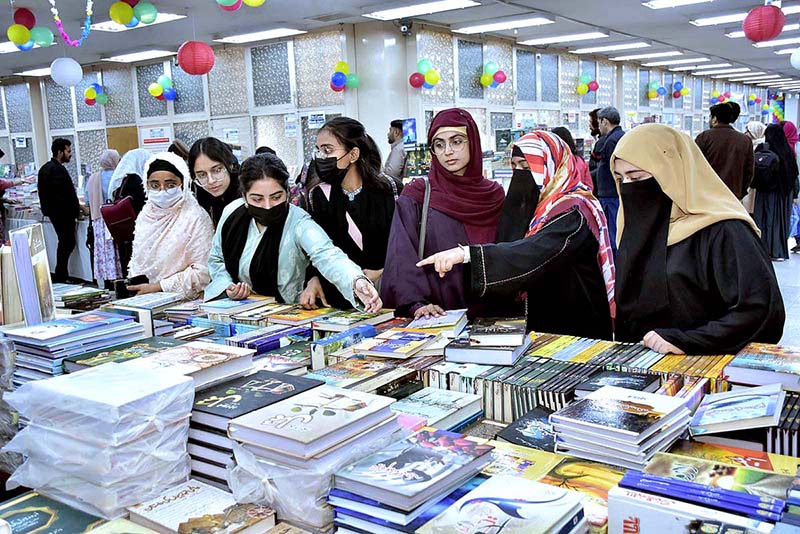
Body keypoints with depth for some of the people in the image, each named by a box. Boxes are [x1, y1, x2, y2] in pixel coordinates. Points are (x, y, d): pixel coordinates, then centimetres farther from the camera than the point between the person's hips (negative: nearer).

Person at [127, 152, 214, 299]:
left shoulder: (196, 218, -10)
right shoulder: (145, 215, 11)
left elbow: (203, 272, -15)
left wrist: (157, 287, -14)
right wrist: (133, 285, 1)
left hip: (182, 300, -4)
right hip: (141, 298, 4)